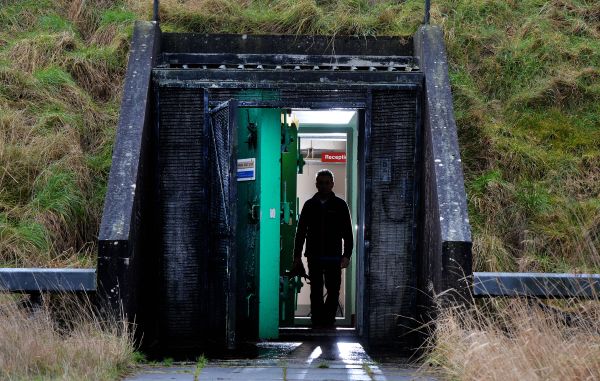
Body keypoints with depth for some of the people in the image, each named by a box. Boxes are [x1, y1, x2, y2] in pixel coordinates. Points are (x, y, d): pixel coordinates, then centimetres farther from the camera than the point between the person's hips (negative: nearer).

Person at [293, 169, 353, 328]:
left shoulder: (340, 205, 6)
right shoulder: (309, 205, 9)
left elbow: (348, 232, 5)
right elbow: (300, 231, 12)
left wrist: (347, 255, -4)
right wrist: (297, 255, 6)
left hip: (333, 256, -1)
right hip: (314, 256, 1)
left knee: (333, 291, -3)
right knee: (316, 291, 2)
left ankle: (328, 320, 7)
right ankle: (317, 321, 6)